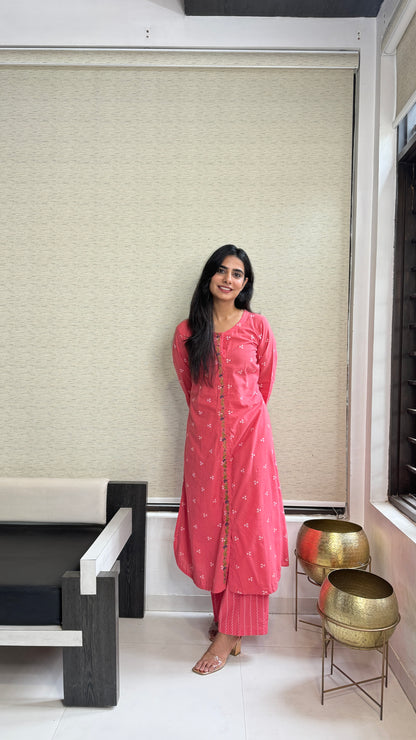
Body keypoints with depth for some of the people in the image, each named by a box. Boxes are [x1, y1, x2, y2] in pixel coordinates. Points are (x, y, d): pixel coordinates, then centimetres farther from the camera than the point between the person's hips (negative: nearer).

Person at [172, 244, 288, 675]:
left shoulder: (257, 327, 0)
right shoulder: (186, 332, 4)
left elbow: (264, 385, 10)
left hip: (248, 434, -1)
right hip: (204, 437, 2)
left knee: (246, 527, -1)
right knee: (210, 526, 8)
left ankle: (228, 634, 11)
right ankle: (225, 616, 27)